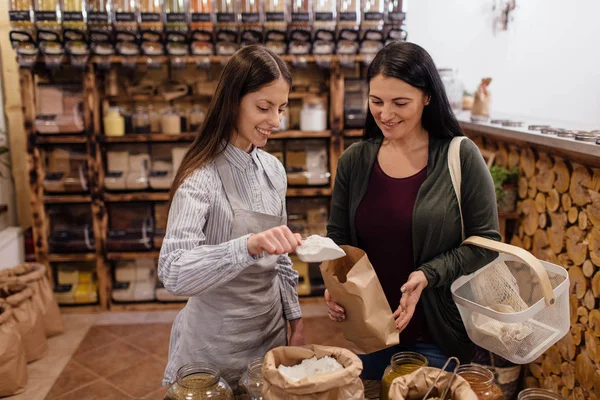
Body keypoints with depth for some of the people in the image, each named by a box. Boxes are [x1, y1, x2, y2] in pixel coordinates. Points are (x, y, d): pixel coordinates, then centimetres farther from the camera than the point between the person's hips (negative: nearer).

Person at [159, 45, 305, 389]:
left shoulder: (273, 168, 0)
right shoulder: (202, 177, -19)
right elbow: (173, 272, -29)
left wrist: (295, 317, 9)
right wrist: (249, 245, -42)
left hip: (270, 329, 6)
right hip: (218, 344, -6)